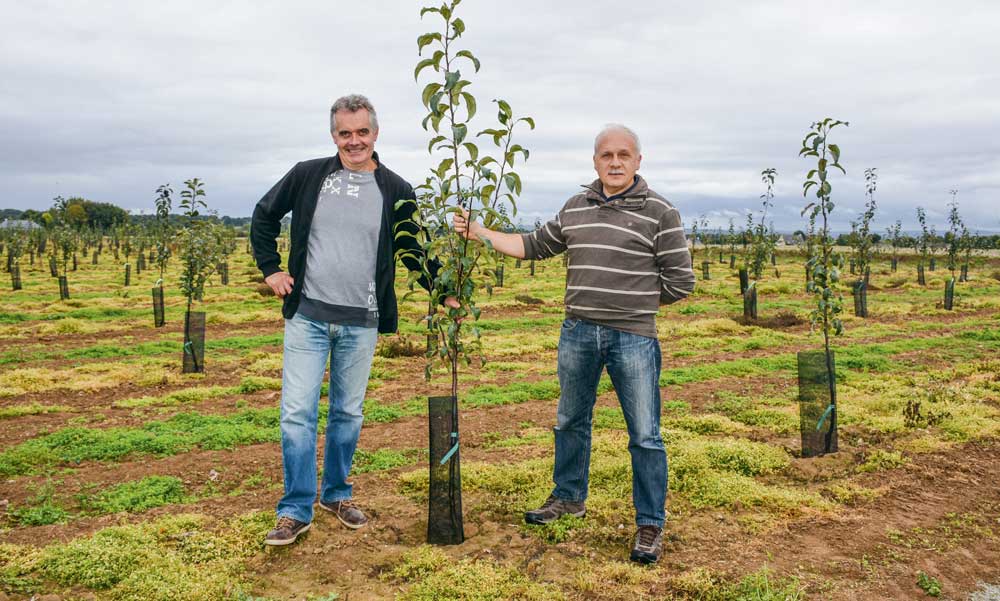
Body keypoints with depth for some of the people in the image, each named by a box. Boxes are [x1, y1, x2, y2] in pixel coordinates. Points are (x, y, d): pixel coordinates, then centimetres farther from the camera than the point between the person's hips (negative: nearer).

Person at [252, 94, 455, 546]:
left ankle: (337, 494, 31)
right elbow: (264, 216, 13)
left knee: (348, 413, 12)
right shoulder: (307, 176, 0)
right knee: (298, 413, -1)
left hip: (361, 323, 1)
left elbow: (412, 251, 11)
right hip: (307, 317, -1)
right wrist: (270, 269, 5)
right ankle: (295, 511, 11)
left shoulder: (395, 191, 1)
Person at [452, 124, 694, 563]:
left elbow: (680, 282, -4)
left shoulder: (660, 213, -6)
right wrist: (479, 232, 13)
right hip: (577, 333, 5)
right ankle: (569, 498, 38)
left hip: (633, 338, -5)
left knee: (645, 436, 1)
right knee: (571, 421, 18)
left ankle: (650, 525, 16)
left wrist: (635, 300, 1)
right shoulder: (575, 208, 9)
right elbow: (533, 247, 18)